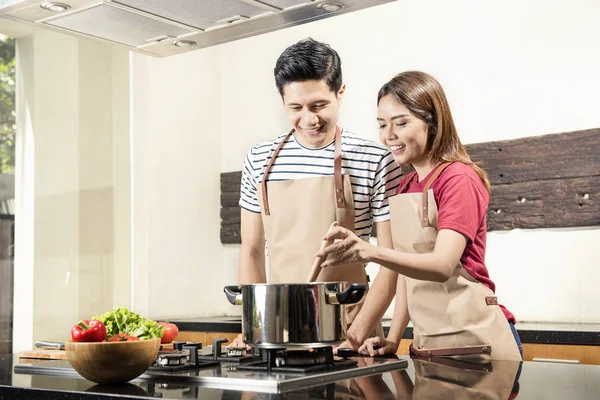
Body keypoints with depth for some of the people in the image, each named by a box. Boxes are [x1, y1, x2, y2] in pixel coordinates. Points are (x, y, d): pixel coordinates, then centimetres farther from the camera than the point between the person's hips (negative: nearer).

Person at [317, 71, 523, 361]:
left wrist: (372, 253, -41)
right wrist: (392, 339, 4)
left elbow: (443, 265, -26)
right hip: (427, 344, 7)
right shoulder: (405, 187, 12)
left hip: (474, 340, -7)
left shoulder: (459, 179, -12)